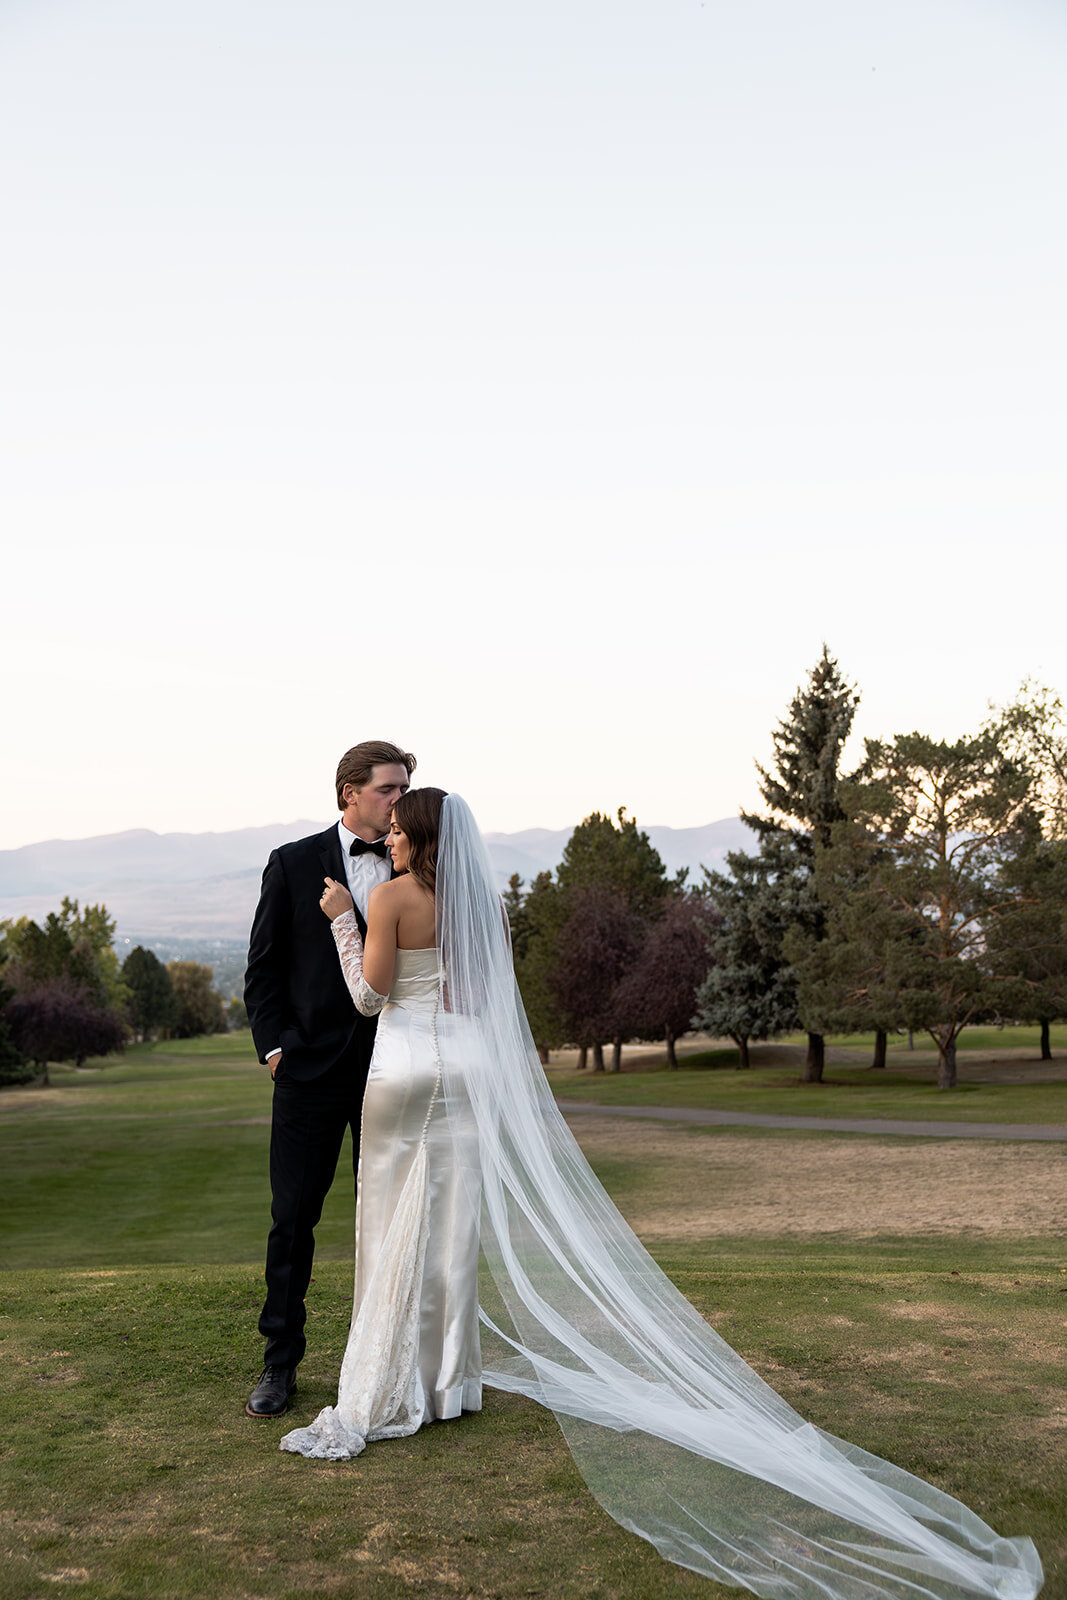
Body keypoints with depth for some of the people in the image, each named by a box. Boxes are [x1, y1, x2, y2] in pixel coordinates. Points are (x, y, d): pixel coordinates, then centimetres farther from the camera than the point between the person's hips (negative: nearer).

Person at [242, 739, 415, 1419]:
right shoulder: (294, 864, 2)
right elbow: (263, 969, 3)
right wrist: (276, 1046, -6)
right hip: (312, 1070, -2)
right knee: (294, 1217, 3)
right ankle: (281, 1362, 16)